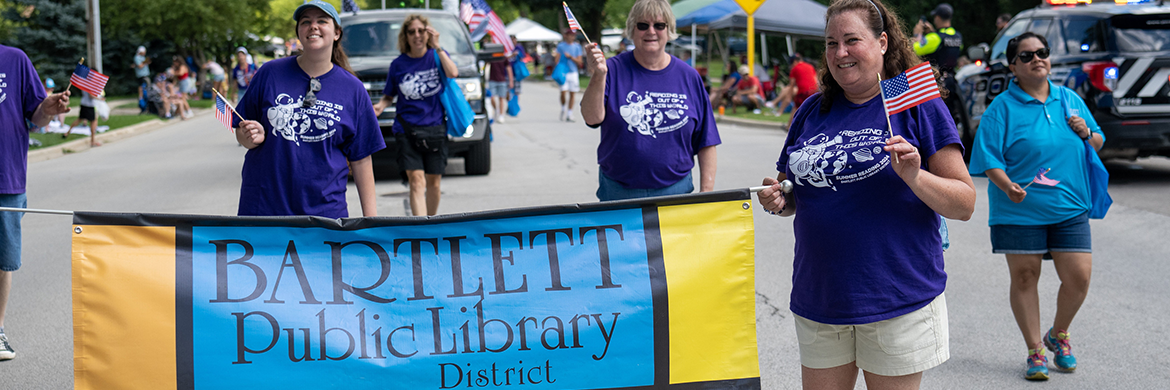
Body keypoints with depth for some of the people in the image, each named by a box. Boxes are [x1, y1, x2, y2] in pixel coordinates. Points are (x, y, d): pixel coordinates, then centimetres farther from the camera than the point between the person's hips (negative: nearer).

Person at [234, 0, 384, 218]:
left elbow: (361, 158, 5)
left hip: (325, 208, 0)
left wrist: (371, 218, 1)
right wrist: (252, 138, -14)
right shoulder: (270, 74, 4)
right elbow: (242, 134, 9)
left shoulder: (353, 90, 4)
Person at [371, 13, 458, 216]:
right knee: (416, 181, -13)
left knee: (433, 183, 9)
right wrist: (381, 105, -10)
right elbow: (389, 95, 11)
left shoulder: (437, 56, 4)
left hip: (435, 129, 1)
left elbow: (452, 73, -16)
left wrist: (437, 47, -16)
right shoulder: (398, 64, 3)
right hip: (407, 129, -1)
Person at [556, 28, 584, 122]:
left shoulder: (577, 47, 9)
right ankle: (563, 109, 12)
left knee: (572, 93, 0)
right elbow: (557, 59, 2)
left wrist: (570, 57, -9)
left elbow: (579, 62, 5)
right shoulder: (561, 46, 4)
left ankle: (569, 114, 8)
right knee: (563, 92, -15)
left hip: (573, 73, 2)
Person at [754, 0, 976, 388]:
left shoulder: (917, 105, -4)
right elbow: (791, 191, 19)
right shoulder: (812, 111, 10)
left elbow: (964, 204, -6)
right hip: (818, 299, 4)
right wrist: (778, 201, -3)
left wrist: (914, 177, -23)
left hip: (897, 298, -4)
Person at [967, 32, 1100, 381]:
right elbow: (989, 158, -10)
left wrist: (1086, 133, -3)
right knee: (1024, 278, 3)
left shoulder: (1070, 100, 11)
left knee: (1078, 277, -2)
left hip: (1069, 208, 3)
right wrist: (1007, 186, -27)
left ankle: (1058, 335, 25)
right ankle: (1035, 351, 18)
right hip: (1020, 210, -3)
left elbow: (1098, 143, 20)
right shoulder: (1002, 108, -4)